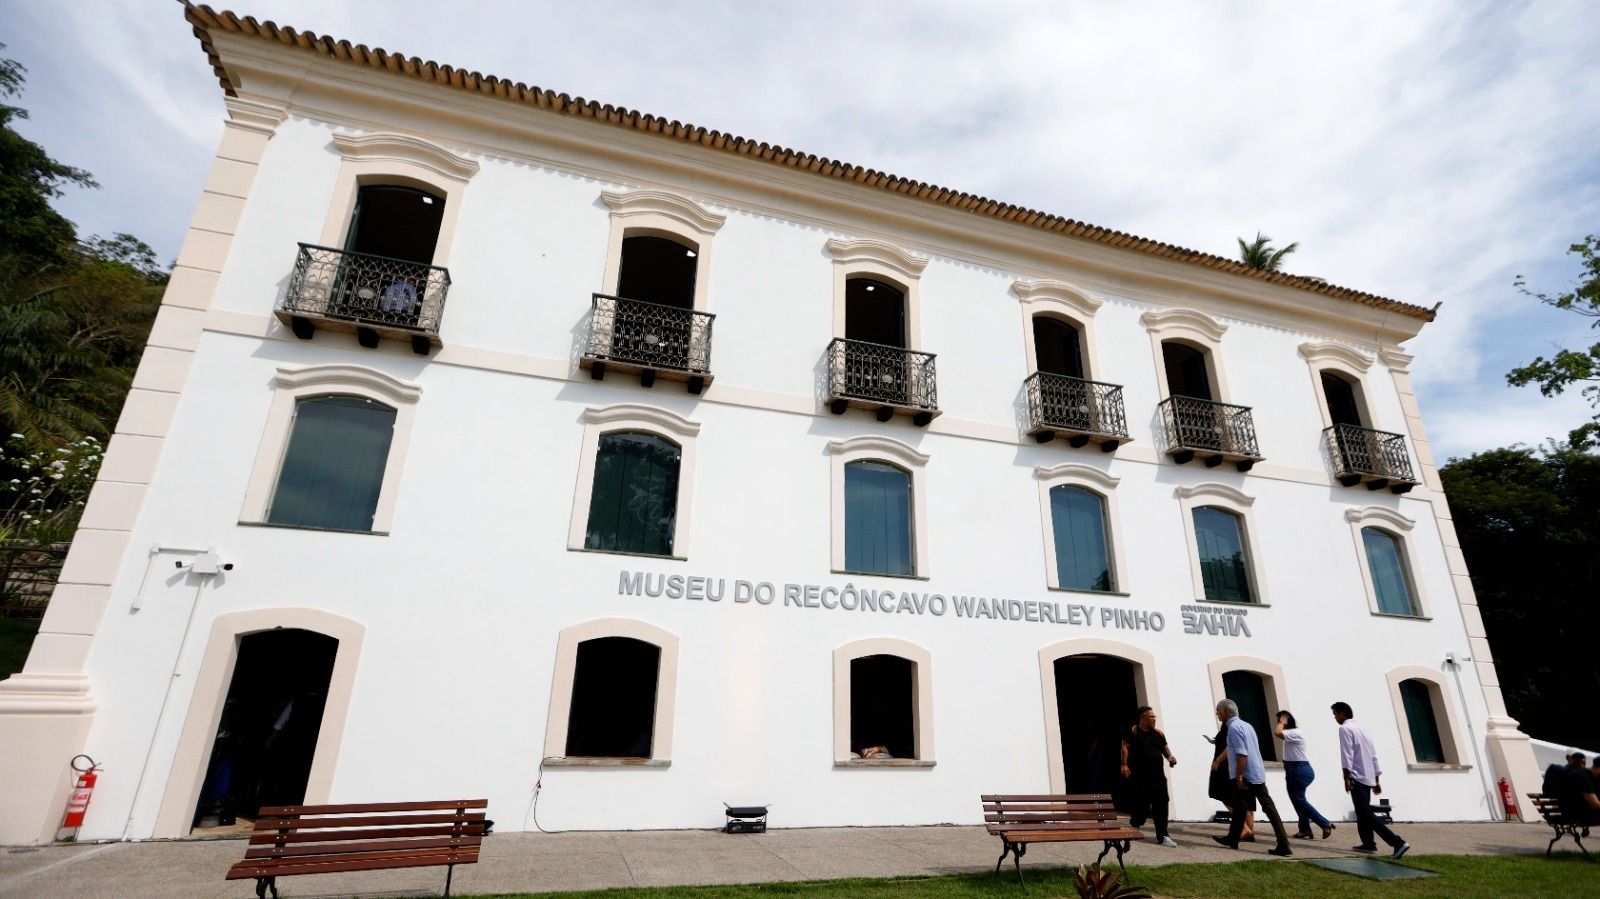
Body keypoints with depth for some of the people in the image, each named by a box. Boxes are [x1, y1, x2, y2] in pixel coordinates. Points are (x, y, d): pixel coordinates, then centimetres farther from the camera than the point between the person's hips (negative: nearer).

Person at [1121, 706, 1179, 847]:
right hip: (1139, 776, -4)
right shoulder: (1133, 731, -4)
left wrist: (1170, 757, -3)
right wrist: (1124, 764, -17)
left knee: (1161, 805, -3)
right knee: (1141, 804, 2)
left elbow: (1165, 748, 18)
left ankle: (1162, 836, 2)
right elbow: (1125, 747, -8)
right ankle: (1134, 825, 28)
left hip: (1157, 775, 4)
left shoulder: (1158, 733, 11)